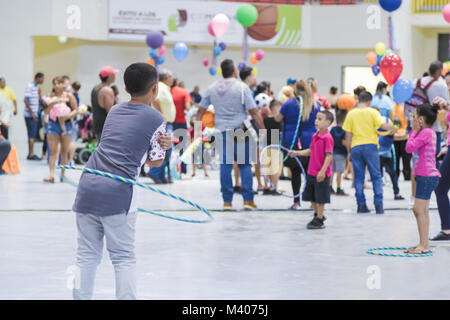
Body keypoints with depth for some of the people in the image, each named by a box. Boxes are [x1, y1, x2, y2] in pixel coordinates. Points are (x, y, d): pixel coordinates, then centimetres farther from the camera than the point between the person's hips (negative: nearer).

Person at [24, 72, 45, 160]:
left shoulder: (36, 87, 15)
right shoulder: (30, 86, -12)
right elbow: (26, 100, -19)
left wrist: (39, 93, 10)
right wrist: (31, 112, -20)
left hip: (34, 114, 9)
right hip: (30, 115, -9)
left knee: (32, 135, 11)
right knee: (32, 135, -8)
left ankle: (30, 154, 16)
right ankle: (31, 154, -7)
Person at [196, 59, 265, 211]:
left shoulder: (212, 88, 7)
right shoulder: (241, 87, -5)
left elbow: (201, 110, 12)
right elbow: (254, 112, -8)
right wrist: (263, 130, -3)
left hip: (222, 130, 3)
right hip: (240, 130, -3)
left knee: (225, 165, 5)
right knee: (245, 165, 5)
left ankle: (227, 201, 5)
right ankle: (248, 200, 1)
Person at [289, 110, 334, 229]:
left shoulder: (327, 138, -17)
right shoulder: (315, 136, 9)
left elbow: (329, 156, -19)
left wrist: (322, 171, -23)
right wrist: (297, 153, 9)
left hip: (322, 174, -8)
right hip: (311, 172, 8)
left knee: (320, 198, 1)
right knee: (311, 196, 16)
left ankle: (319, 220, 11)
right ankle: (318, 215, 33)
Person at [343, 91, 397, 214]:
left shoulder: (351, 113, 6)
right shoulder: (372, 112, -1)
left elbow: (348, 135, 6)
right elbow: (382, 125, -12)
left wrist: (349, 152, 12)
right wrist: (392, 128, 9)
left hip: (356, 147, 2)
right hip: (370, 145, -2)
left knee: (358, 178, 6)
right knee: (376, 177, 5)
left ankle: (361, 205, 2)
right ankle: (378, 205, -3)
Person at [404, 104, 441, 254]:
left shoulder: (426, 132, -15)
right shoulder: (429, 132, 15)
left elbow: (410, 148, -15)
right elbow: (411, 148, 19)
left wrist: (414, 131, -6)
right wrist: (415, 131, 10)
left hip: (427, 177, -11)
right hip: (426, 176, 11)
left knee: (419, 210, -10)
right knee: (422, 210, 13)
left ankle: (424, 245, -9)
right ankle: (423, 244, 18)